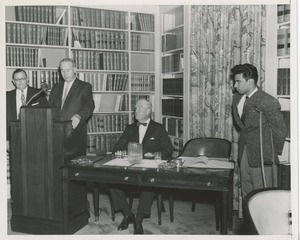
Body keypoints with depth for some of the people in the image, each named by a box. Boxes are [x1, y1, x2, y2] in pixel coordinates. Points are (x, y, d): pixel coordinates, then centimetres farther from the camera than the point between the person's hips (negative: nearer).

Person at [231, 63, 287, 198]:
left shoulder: (267, 102, -17)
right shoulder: (237, 99, 7)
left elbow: (280, 130, -11)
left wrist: (274, 152, -2)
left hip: (262, 156, -7)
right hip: (244, 153, 7)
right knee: (246, 194, 15)